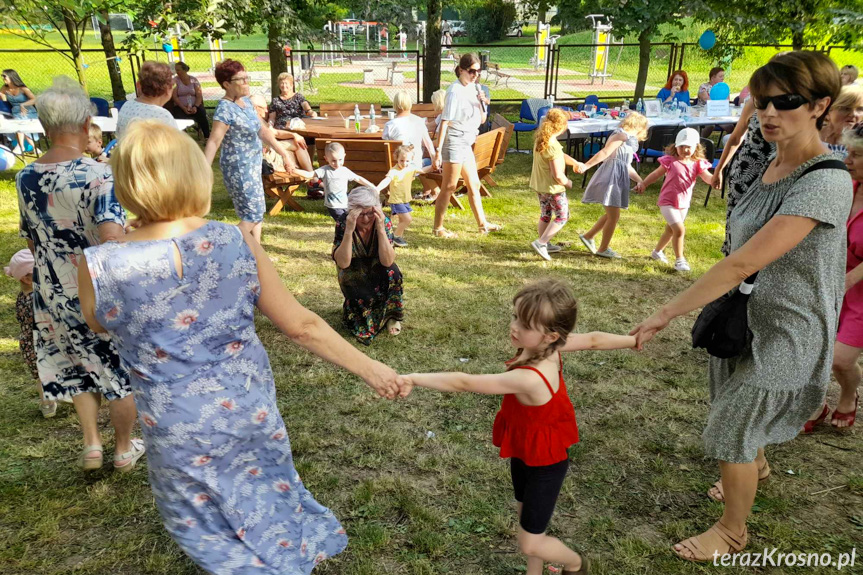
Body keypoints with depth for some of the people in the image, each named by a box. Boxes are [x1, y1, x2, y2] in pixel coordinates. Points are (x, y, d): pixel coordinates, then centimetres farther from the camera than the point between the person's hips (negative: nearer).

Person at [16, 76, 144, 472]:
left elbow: (30, 239, 10)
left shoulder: (25, 178, -1)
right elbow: (112, 239, -31)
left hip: (52, 296, 6)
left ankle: (91, 443, 31)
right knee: (121, 371, 14)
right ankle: (124, 449, 30)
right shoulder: (99, 175, -21)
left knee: (75, 367, 25)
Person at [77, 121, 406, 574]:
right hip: (249, 411, 2)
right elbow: (301, 326, -13)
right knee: (264, 501, 30)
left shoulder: (100, 268, -22)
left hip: (179, 432, -1)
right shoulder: (236, 244, -19)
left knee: (210, 525, 26)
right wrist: (370, 370, -2)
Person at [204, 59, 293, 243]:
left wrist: (282, 152, 12)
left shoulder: (245, 101, 5)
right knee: (252, 214, -5)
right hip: (239, 167, -9)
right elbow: (213, 142, -26)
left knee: (257, 211, 14)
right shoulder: (225, 109, -21)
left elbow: (262, 130, 12)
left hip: (252, 164, 9)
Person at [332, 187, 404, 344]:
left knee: (392, 272, -31)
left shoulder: (385, 222, -20)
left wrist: (380, 228, -39)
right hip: (353, 277, -1)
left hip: (378, 274, 2)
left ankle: (392, 314, -9)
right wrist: (349, 230, -41)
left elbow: (387, 262, -30)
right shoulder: (343, 223, -23)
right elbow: (342, 263, -31)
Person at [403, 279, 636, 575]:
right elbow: (594, 340, -1)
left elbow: (465, 383, -43)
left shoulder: (528, 379, -41)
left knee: (530, 544, 9)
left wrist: (412, 378, -41)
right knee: (527, 520, 24)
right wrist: (634, 340, 16)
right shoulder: (550, 347, -16)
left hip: (545, 464, -8)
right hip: (525, 452, 8)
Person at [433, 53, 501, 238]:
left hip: (466, 143, 9)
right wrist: (438, 152, -23)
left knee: (474, 184, 15)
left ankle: (482, 224, 26)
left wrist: (483, 104, -8)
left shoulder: (474, 88, 8)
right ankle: (438, 228, 10)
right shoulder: (455, 90, -16)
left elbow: (482, 120, 12)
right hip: (454, 141, -8)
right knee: (449, 187, -1)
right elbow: (445, 121, -20)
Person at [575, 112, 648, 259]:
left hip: (618, 180, 10)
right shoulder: (622, 135, -7)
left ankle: (588, 236, 28)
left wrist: (641, 181, 25)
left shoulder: (628, 141, 23)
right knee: (613, 216, -5)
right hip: (611, 177, -10)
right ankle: (603, 249, 7)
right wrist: (586, 166, -28)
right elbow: (605, 153, -19)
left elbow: (627, 167, 27)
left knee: (612, 215, 17)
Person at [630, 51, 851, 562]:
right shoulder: (775, 165, 0)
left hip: (783, 332, -8)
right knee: (745, 417, 27)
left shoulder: (825, 183, -27)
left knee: (732, 433, 4)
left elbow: (743, 263, -32)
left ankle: (733, 531, 28)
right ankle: (757, 468, 58)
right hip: (748, 315, 8)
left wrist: (668, 314, -29)